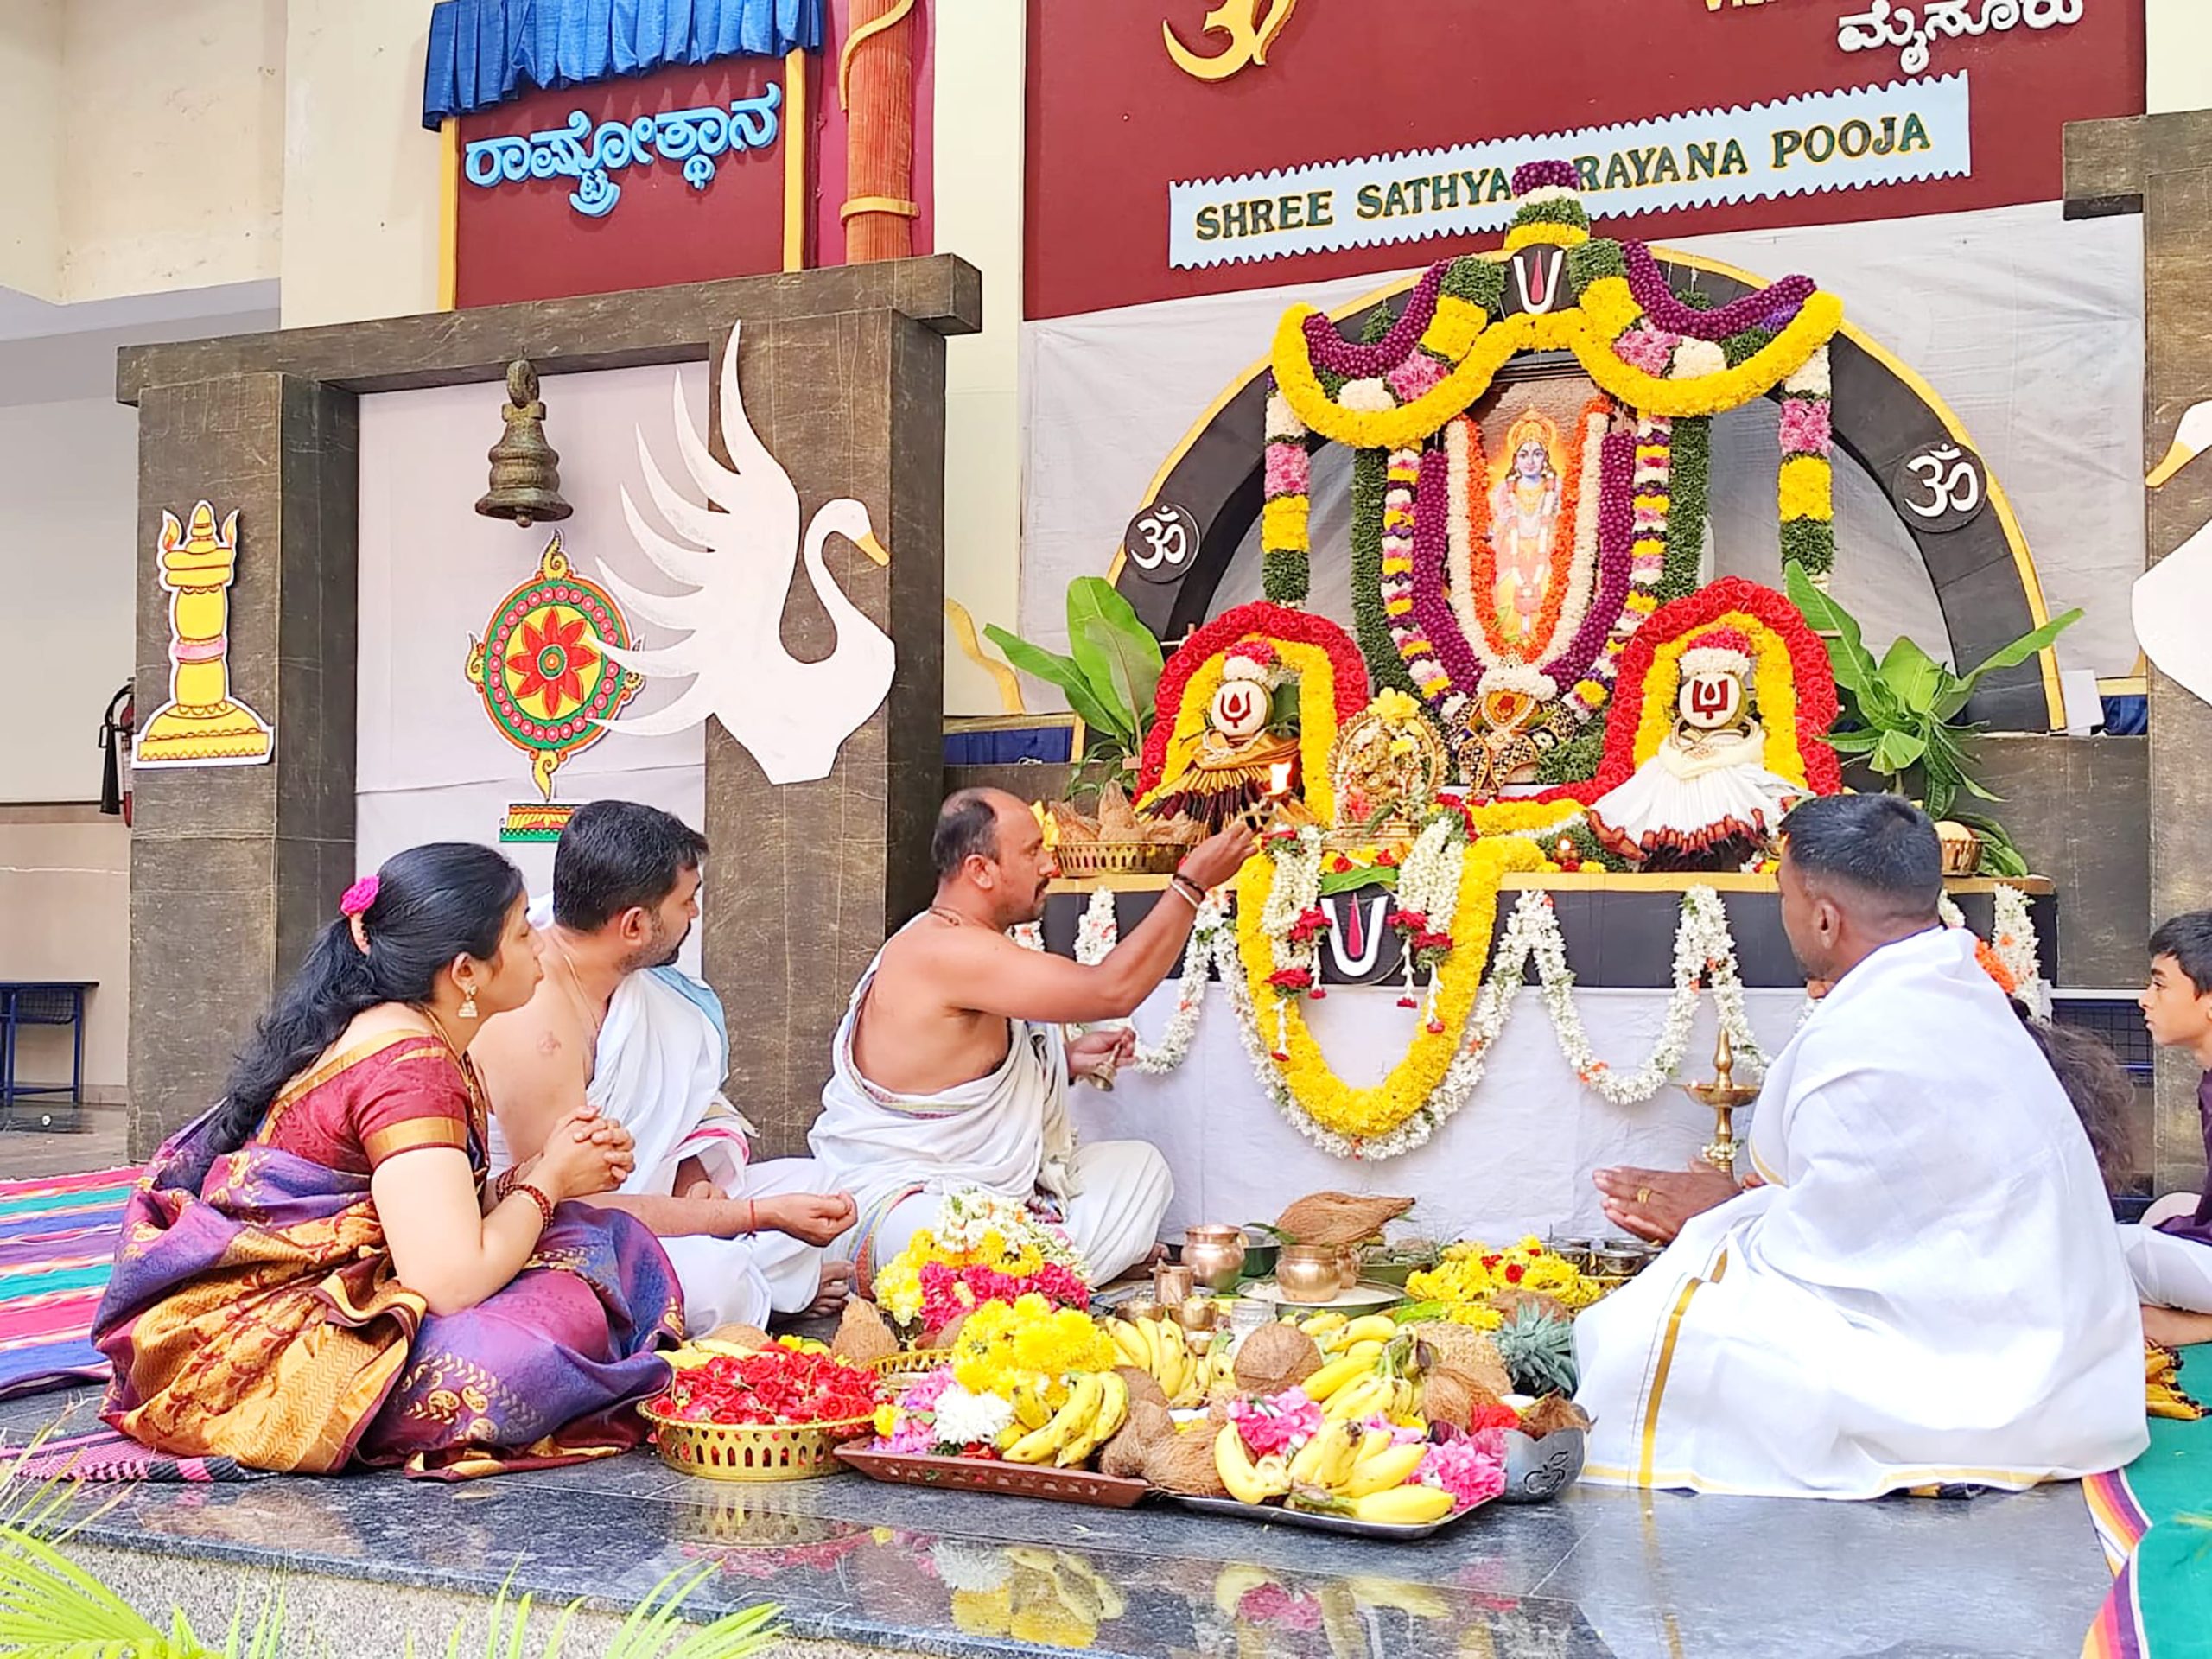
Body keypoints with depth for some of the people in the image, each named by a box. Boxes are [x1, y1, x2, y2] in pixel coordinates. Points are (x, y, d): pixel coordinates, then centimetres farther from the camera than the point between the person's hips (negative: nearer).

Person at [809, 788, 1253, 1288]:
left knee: (1139, 1164, 15)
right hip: (903, 1203, -12)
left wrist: (1067, 1059, 9)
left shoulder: (971, 946, 13)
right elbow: (1113, 990, -25)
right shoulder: (945, 950, -22)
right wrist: (1192, 883, -17)